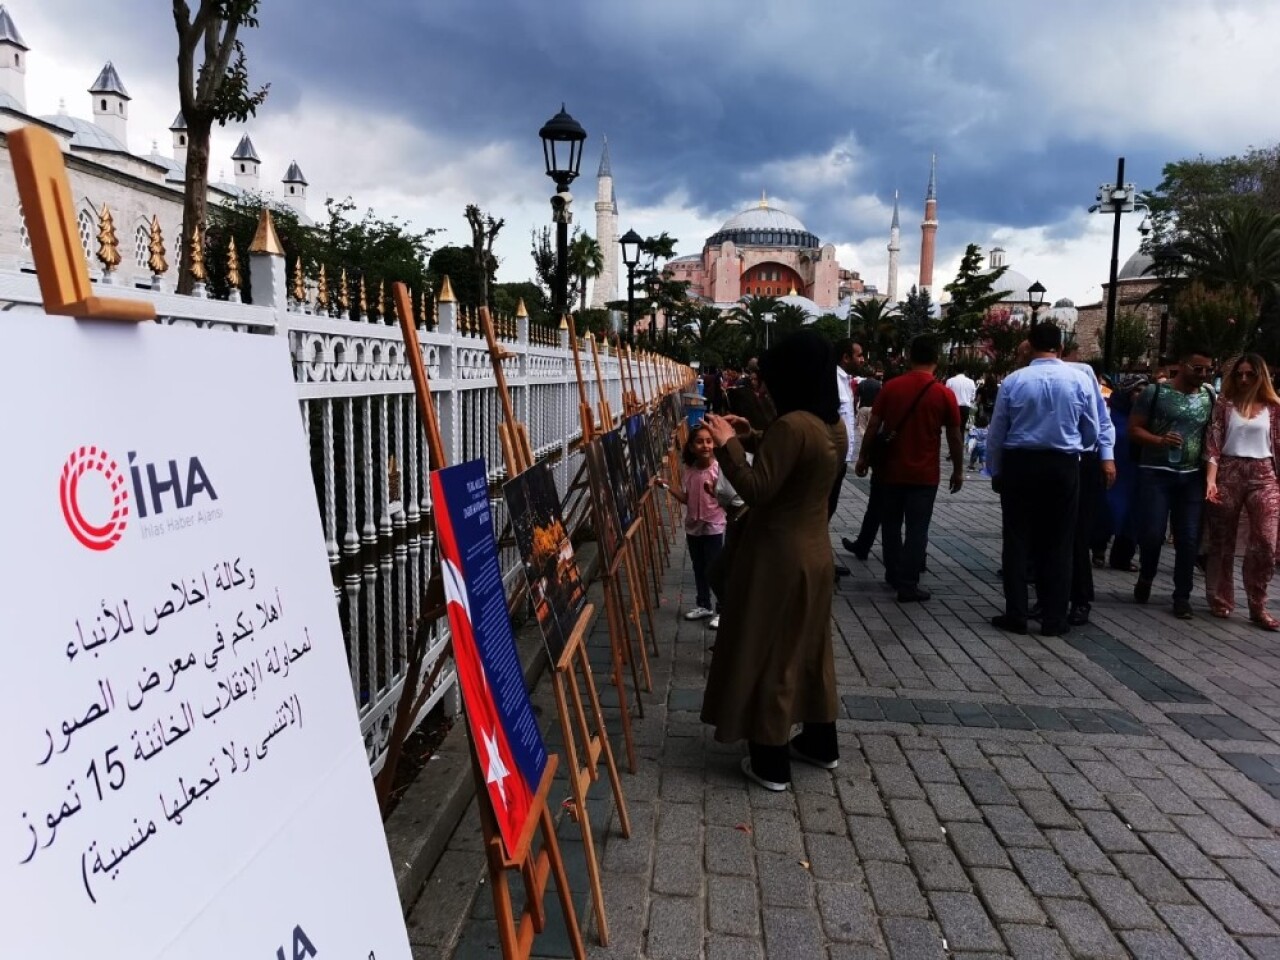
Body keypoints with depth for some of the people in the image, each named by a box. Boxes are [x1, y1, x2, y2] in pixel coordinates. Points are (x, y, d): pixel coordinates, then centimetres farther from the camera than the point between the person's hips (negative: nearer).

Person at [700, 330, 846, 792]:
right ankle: (821, 743, 35)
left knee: (768, 654, 4)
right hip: (814, 551, 9)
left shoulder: (791, 425, -24)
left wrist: (727, 444, -14)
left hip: (778, 556, -9)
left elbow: (755, 490, -24)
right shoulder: (834, 425, 5)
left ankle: (771, 763, 14)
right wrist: (751, 438, 13)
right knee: (809, 648, 21)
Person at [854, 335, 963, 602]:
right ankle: (908, 584, 3)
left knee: (891, 524, 16)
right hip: (924, 474, -2)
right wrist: (958, 470, 8)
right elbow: (954, 437, -3)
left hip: (891, 470, 2)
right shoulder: (944, 394, -8)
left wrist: (863, 457, 9)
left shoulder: (890, 387, -4)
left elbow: (873, 426, -2)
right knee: (917, 529, 3)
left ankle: (893, 574, 27)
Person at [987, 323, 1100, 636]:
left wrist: (995, 472, 13)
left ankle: (1016, 616, 7)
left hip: (1019, 464, -1)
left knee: (1017, 540, 5)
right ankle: (1054, 619, 11)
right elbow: (1092, 433, 5)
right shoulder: (1079, 380, -2)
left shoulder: (1013, 380, -5)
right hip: (1063, 466, 1)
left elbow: (996, 433, 0)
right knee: (1058, 543, 7)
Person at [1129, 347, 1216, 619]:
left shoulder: (1209, 397, 9)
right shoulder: (1155, 392, -2)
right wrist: (1159, 440, -21)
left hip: (1192, 477, 3)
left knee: (1188, 538, 3)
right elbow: (1133, 429, -3)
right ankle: (1145, 578, 23)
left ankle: (1182, 596, 14)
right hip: (1156, 474, -3)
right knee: (1152, 533, -5)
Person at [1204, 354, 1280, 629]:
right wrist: (1210, 479, -12)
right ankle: (1220, 600, 18)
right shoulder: (1224, 404, 5)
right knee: (1222, 542, 6)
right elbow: (1213, 443, -2)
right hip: (1228, 474, -1)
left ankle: (1258, 607, 4)